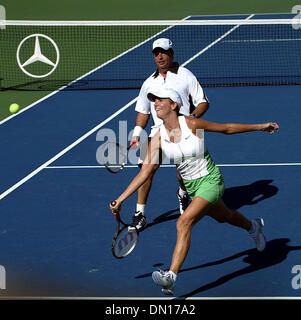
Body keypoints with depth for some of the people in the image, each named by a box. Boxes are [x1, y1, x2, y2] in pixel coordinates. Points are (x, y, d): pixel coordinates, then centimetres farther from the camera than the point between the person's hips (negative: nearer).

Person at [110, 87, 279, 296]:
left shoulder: (192, 124, -20)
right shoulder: (158, 139, -8)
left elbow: (227, 128, -5)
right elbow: (146, 172, -5)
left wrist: (260, 126, 2)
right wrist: (121, 199, -10)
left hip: (211, 181, -6)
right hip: (192, 186, 6)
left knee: (184, 222, -24)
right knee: (223, 217, 29)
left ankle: (171, 277, -28)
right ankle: (253, 227, 63)